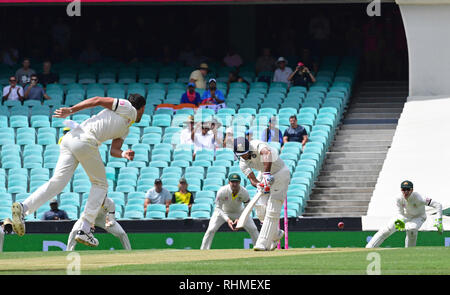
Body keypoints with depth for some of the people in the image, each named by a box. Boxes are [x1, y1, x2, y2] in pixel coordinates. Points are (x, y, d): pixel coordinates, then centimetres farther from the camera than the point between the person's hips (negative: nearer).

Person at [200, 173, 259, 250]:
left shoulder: (244, 192, -27)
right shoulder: (222, 191, -32)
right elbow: (218, 208, -25)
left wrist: (240, 219, -34)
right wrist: (227, 219, -39)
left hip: (239, 212, 2)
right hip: (223, 212, -2)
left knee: (253, 229, -7)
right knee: (211, 230, -17)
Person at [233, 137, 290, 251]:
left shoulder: (257, 145, -29)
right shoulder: (243, 163, -8)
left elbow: (267, 153, -51)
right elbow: (252, 179, -14)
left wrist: (266, 174, -59)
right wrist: (258, 185, -38)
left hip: (280, 173, -7)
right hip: (264, 176, 7)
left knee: (272, 210, -13)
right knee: (261, 210, 1)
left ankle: (263, 243, -14)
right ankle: (276, 234, 25)